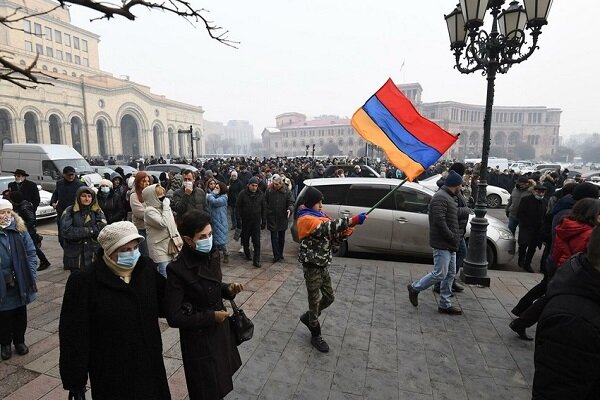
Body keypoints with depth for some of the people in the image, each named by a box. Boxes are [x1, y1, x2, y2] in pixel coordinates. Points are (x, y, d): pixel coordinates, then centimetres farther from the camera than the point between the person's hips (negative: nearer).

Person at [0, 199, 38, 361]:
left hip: (20, 283, 2)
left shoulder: (20, 230, -3)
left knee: (20, 313, 16)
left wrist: (30, 274, -7)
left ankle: (19, 341, 34)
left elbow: (31, 252, 0)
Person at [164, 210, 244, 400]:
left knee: (221, 383, 25)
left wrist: (228, 289, -8)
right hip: (199, 339, -6)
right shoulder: (177, 270, -25)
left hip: (220, 329, 6)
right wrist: (211, 317, -19)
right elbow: (174, 318, -21)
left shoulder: (213, 255, -6)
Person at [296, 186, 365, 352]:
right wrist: (352, 220, -40)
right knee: (315, 300, 5)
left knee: (329, 298, 17)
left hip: (323, 265, 8)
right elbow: (327, 227, -36)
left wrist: (345, 232, -12)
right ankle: (316, 336, 23)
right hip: (312, 266, -8)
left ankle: (308, 317, 39)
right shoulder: (305, 219, -19)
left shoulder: (320, 216, 10)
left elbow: (331, 238, 8)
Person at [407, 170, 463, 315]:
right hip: (442, 243, -10)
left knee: (450, 274, 12)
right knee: (440, 274, -6)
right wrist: (453, 237, -19)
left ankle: (445, 304, 21)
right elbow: (439, 221, -24)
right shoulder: (440, 197, -15)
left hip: (449, 244, 10)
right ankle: (415, 288, 12)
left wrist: (456, 235, 10)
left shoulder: (448, 197, 18)